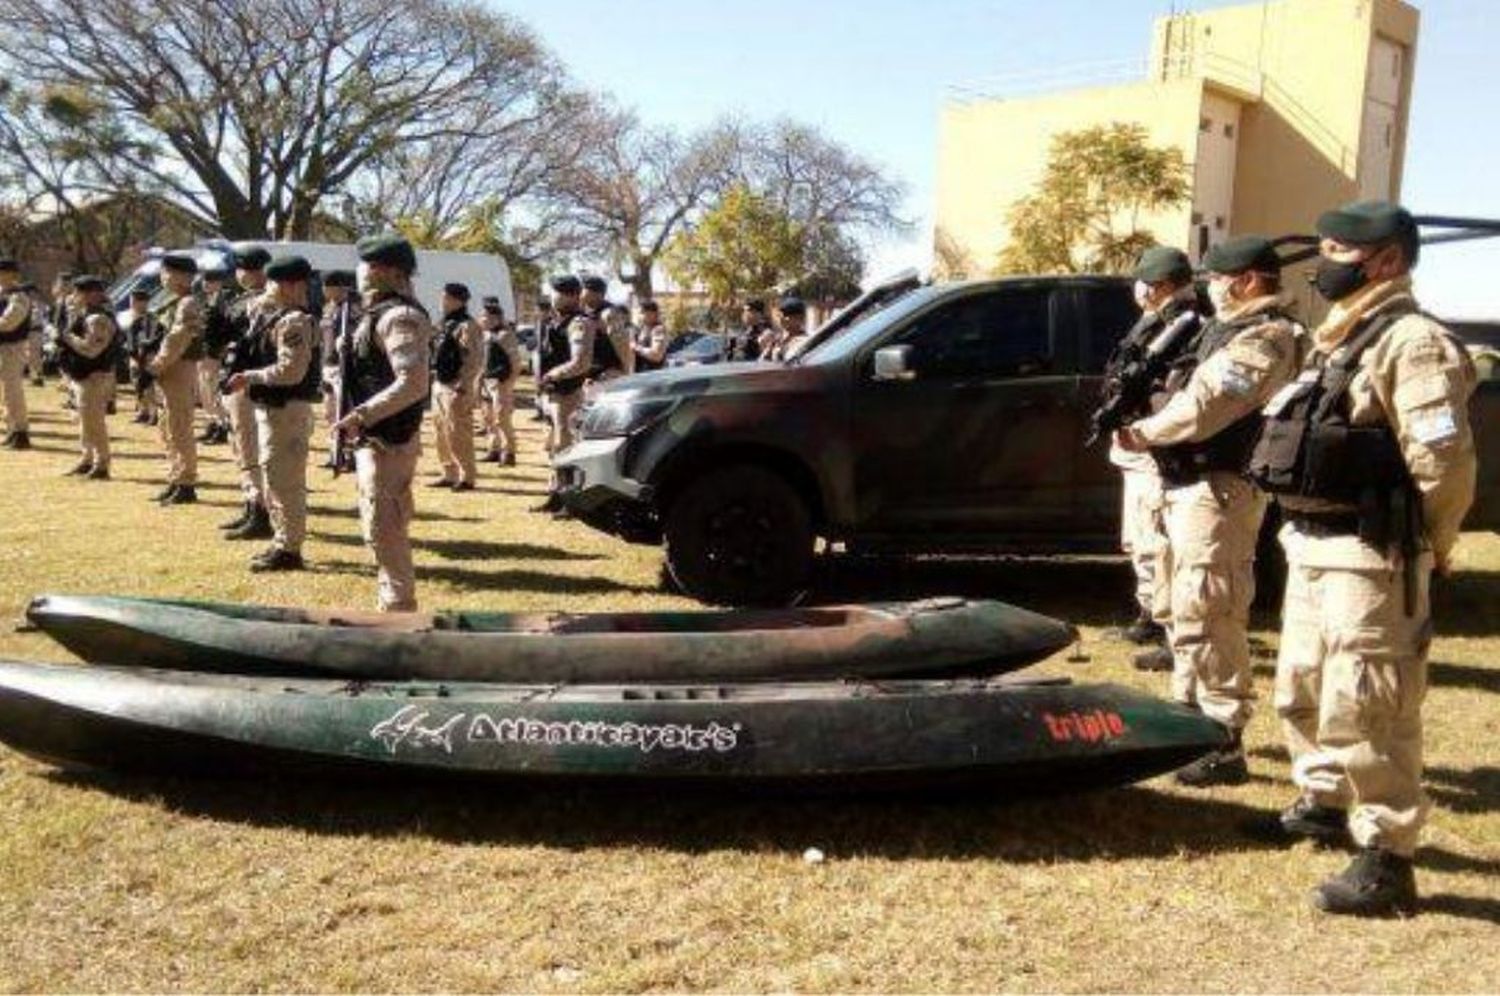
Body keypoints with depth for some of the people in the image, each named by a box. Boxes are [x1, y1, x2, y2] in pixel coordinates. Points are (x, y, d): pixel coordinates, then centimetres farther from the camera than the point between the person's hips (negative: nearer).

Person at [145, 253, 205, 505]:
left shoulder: (187, 305, -15)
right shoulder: (173, 302, 17)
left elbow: (176, 342, -21)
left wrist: (155, 366, -15)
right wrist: (153, 363, 8)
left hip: (180, 372, -10)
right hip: (169, 373, 10)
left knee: (180, 431, -7)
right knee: (169, 430, 15)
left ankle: (186, 486, -2)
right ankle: (176, 481, 22)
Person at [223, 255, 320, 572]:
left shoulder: (293, 322, -17)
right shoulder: (275, 317, 15)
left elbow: (291, 371, -25)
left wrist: (249, 377, -19)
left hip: (286, 410, -11)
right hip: (273, 407, 11)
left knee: (284, 481, -5)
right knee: (277, 479, 17)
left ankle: (288, 550, 1)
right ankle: (283, 542, 26)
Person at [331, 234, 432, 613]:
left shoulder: (398, 316, -19)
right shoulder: (382, 313, 14)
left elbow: (413, 384, -28)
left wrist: (361, 415, -27)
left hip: (387, 441, -11)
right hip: (378, 437, 11)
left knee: (385, 530, -5)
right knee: (383, 526, 17)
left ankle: (399, 610, 4)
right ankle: (394, 604, 28)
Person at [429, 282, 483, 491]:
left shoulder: (467, 326, -13)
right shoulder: (447, 324, 16)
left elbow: (475, 362, -19)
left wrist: (461, 388, -22)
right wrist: (435, 381, 16)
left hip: (456, 389, -10)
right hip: (440, 386, 10)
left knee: (458, 435, -6)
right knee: (441, 432, 14)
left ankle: (467, 477, 1)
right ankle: (449, 474, 22)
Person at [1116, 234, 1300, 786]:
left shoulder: (1265, 338, -13)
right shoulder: (1231, 329, 20)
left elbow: (1202, 409, -21)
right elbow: (1191, 392, 20)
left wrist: (1142, 433, -7)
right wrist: (1147, 430, 3)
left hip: (1218, 492, -11)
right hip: (1193, 487, 11)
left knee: (1209, 619, -10)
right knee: (1192, 614, 19)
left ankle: (1225, 746, -5)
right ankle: (1193, 718, 31)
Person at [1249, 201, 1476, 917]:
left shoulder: (1411, 341, -15)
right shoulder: (1337, 338, 16)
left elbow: (1444, 461, -21)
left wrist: (1427, 547, -9)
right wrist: (1303, 529, 11)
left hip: (1369, 557, -10)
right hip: (1312, 545, 10)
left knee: (1366, 709, -6)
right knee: (1302, 690, 21)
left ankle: (1387, 860, 4)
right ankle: (1325, 803, 39)